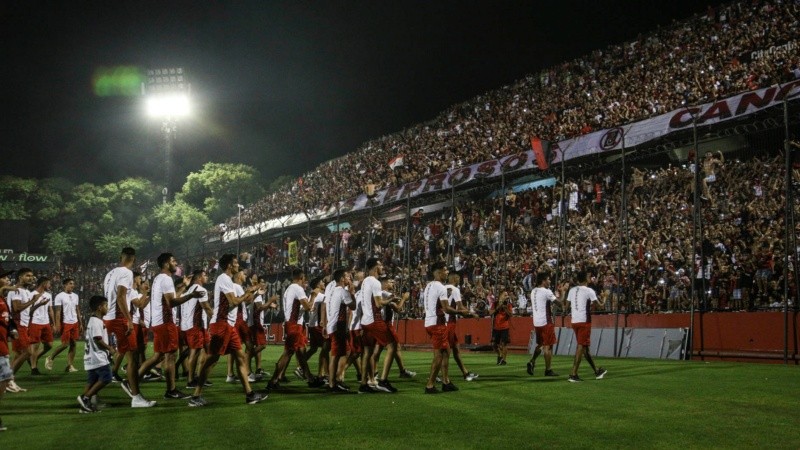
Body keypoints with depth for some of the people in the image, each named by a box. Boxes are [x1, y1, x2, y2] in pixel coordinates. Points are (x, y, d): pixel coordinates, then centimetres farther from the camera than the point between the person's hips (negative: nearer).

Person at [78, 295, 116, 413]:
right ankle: (85, 397, -10)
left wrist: (107, 348, 19)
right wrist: (109, 348, -10)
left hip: (92, 358, 11)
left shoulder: (92, 320, 19)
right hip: (99, 357, -11)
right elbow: (97, 339, -21)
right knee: (105, 378, -9)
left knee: (92, 381, 11)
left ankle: (86, 404, 9)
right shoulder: (97, 322, -15)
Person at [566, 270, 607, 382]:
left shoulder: (572, 290, 9)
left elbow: (568, 305, 18)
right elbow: (601, 304, -7)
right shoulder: (589, 291, -9)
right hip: (584, 321, -7)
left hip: (574, 321, 7)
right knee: (581, 347, -5)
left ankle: (597, 371, 28)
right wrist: (604, 296, 14)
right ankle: (573, 374, -11)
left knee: (584, 347, 15)